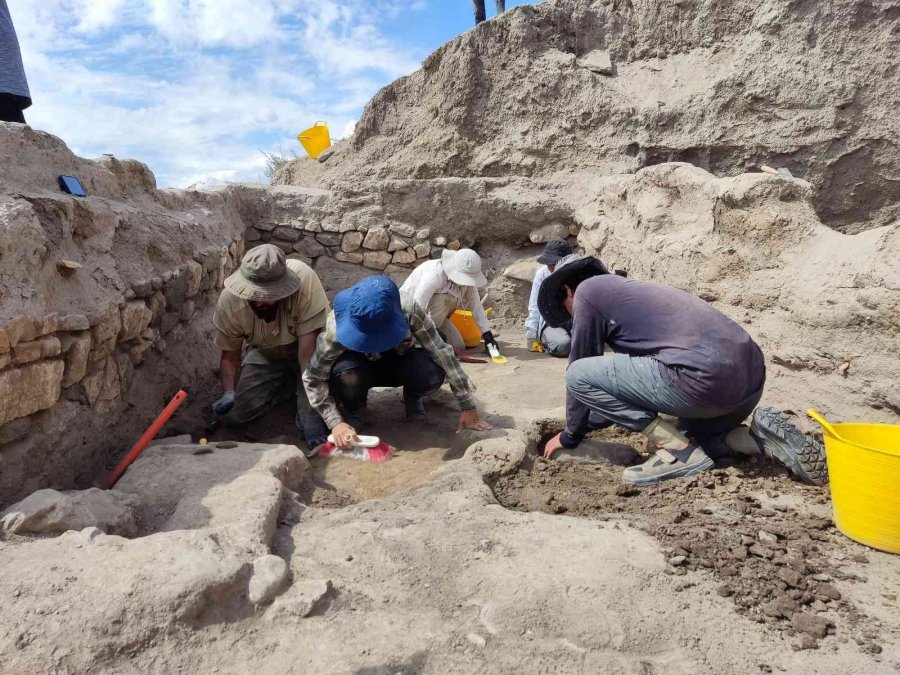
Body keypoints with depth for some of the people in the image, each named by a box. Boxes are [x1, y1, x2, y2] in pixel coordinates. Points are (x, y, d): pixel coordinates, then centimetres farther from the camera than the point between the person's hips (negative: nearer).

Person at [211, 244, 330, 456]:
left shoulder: (303, 279, -39)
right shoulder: (229, 299, -27)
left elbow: (308, 350, -36)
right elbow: (230, 355, -10)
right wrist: (229, 392, -26)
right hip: (266, 356, 4)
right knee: (229, 413, -8)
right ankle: (291, 385, 11)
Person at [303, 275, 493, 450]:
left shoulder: (409, 310, -34)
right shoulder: (337, 327, -34)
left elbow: (442, 353, -29)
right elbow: (312, 378, -24)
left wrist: (468, 407, -28)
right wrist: (336, 423, -32)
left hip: (398, 362, 0)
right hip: (361, 365, 0)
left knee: (434, 373, -33)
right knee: (345, 373, -37)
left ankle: (412, 397, 3)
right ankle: (354, 410, -2)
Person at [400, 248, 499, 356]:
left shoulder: (468, 279, -12)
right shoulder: (435, 274, -34)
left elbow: (476, 306, -6)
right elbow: (418, 306, -35)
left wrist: (487, 335, -11)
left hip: (434, 316, 7)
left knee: (459, 348, -5)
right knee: (443, 300, -33)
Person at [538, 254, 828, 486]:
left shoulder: (588, 290, 7)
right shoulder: (629, 289, 31)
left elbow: (580, 367, 10)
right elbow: (634, 370, 42)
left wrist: (570, 435, 22)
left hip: (704, 376, -9)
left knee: (578, 375, -1)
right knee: (692, 434, 36)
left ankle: (678, 449, -3)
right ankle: (764, 438, 8)